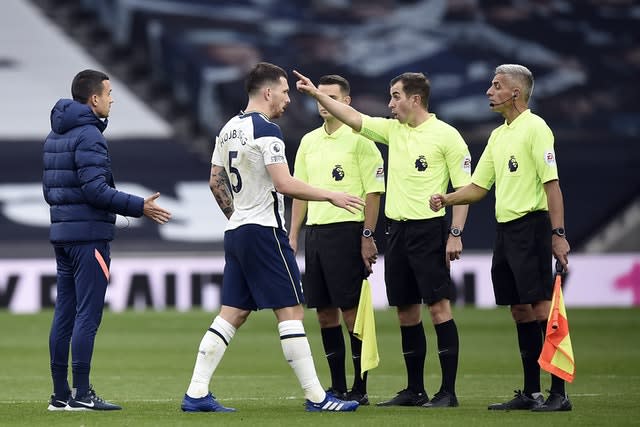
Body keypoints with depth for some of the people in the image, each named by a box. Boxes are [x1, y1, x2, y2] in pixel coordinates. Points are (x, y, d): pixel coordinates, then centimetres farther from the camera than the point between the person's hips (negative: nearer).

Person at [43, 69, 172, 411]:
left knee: (64, 314, 9)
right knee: (87, 315, -7)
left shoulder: (55, 136, 15)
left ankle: (60, 394, 11)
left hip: (62, 235, 9)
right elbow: (96, 189, -21)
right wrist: (140, 207, -16)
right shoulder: (88, 136, -14)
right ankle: (81, 393, -7)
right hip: (89, 236, -9)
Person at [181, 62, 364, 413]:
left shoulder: (228, 130, 13)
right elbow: (284, 184, -21)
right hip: (264, 232, -9)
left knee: (232, 314, 9)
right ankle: (315, 397, -4)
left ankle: (196, 394, 4)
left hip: (236, 233, 9)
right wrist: (331, 196, -12)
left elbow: (216, 182, 20)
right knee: (291, 311, -5)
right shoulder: (266, 130, -14)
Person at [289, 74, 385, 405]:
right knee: (325, 312, 6)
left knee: (351, 310, -6)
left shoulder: (359, 139, -5)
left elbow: (373, 191, -7)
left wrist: (368, 237, -13)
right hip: (315, 231, 7)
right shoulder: (309, 142, 15)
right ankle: (337, 387, 12)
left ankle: (360, 388, -1)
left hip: (346, 230, -6)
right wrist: (292, 236, 14)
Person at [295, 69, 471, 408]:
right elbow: (352, 118, 13)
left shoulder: (446, 136, -7)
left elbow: (464, 187, -8)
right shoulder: (393, 130, 12)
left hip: (428, 230, -7)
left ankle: (448, 391, -7)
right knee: (406, 312, 8)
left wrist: (456, 233, -13)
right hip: (397, 229, 7)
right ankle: (415, 390, 15)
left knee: (438, 307, -8)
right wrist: (315, 93, 5)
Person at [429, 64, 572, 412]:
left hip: (530, 227, -9)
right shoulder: (498, 135, 17)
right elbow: (479, 187, 20)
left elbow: (551, 183, -14)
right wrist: (447, 199, 3)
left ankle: (559, 393, -10)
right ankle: (530, 393, 13)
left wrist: (558, 234, -20)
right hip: (505, 228, 9)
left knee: (541, 308, -10)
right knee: (520, 311, 9)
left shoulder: (535, 128, -9)